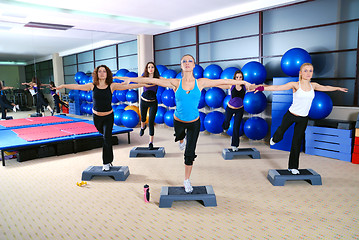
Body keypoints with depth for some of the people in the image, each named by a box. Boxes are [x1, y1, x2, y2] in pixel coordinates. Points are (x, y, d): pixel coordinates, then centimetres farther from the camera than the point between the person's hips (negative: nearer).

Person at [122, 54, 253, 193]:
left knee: (190, 154, 1)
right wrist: (130, 80, -14)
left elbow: (223, 81, -9)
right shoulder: (175, 83, -14)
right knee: (180, 137, 30)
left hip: (194, 122, 0)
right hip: (178, 121, 1)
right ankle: (182, 139, 70)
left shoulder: (201, 82, -13)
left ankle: (187, 181, 21)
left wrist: (242, 82, -6)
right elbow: (152, 80, -15)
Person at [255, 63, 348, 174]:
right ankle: (274, 139, 49)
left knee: (297, 143, 7)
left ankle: (293, 167, 20)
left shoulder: (313, 85, 2)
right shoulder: (295, 85, -13)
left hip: (303, 119, 4)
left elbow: (326, 88, 23)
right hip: (291, 115, -3)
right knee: (281, 131, 10)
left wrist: (338, 88, 38)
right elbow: (277, 87, -24)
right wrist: (261, 88, -36)